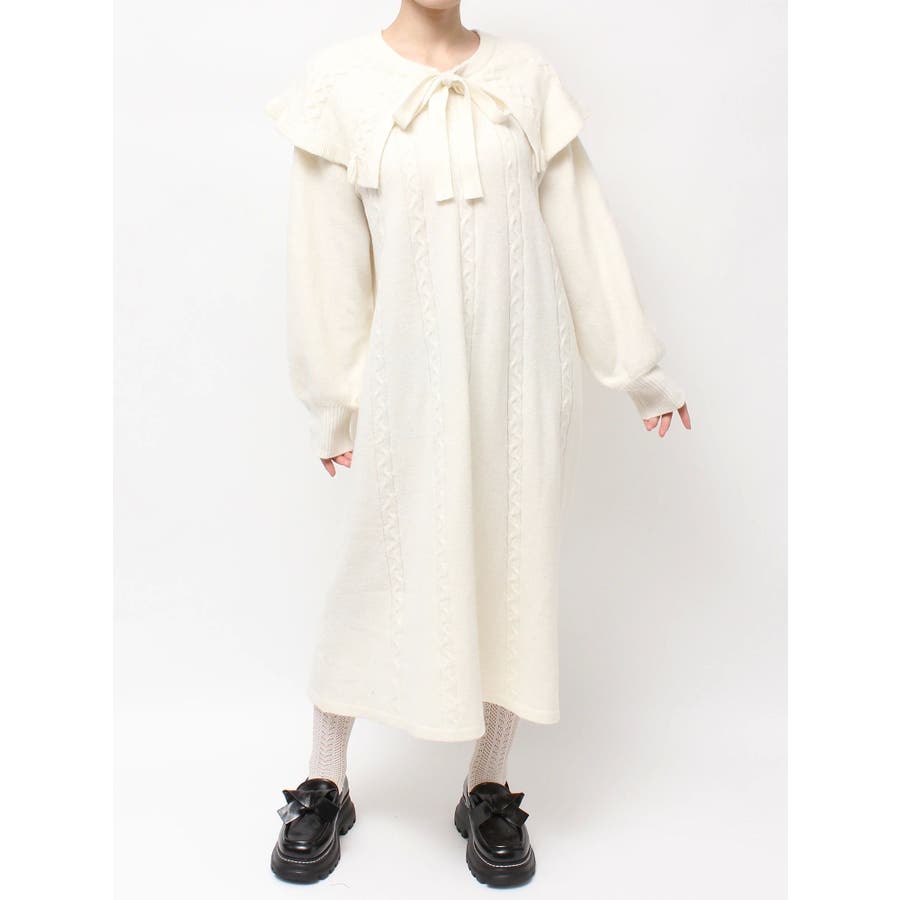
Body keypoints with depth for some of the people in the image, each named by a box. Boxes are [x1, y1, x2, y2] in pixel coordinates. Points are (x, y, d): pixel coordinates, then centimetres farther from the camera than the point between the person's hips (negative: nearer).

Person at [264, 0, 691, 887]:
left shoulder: (525, 77, 6)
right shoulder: (339, 80, 1)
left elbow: (581, 232, 7)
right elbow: (329, 257, 2)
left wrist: (640, 372, 10)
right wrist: (333, 402, 3)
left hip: (525, 368, 2)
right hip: (412, 373, -2)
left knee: (517, 568, 6)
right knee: (380, 572, 4)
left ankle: (488, 790, 26)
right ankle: (325, 787, 26)